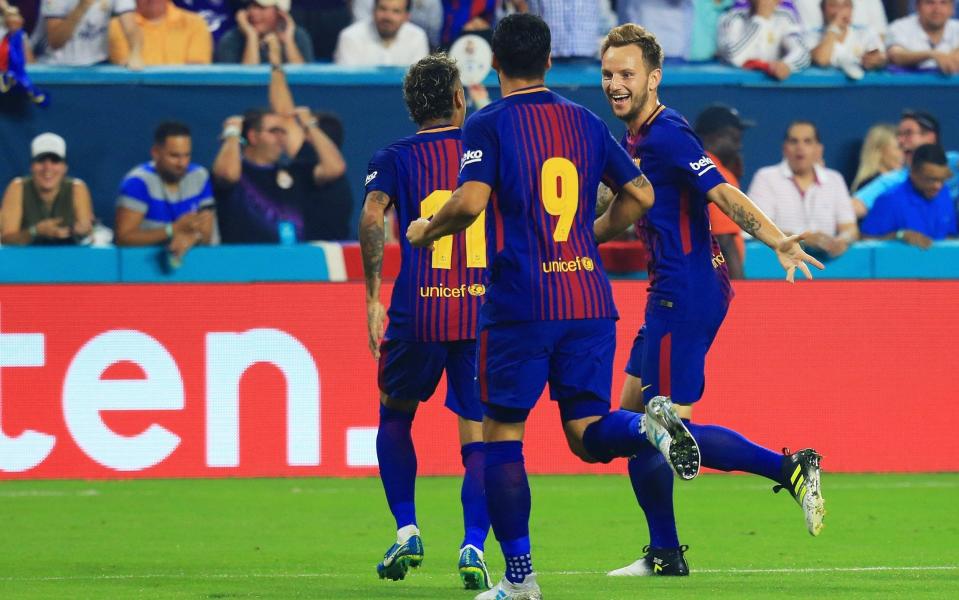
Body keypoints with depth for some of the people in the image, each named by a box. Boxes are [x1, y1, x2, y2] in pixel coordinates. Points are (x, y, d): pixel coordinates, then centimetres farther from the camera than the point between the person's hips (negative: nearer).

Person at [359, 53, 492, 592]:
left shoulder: (395, 159, 5)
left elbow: (372, 216, -11)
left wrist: (373, 297, -8)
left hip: (418, 313, 0)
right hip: (486, 313, 0)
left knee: (395, 416, 23)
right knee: (479, 439, 2)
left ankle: (407, 532, 12)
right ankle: (474, 547, -16)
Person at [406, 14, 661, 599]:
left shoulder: (488, 125, -4)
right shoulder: (586, 121, 12)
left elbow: (470, 201, -17)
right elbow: (641, 195, 13)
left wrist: (427, 231, 2)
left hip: (520, 303, -4)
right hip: (589, 298, 4)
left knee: (502, 434, 6)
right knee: (588, 432, 5)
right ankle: (648, 427, -29)